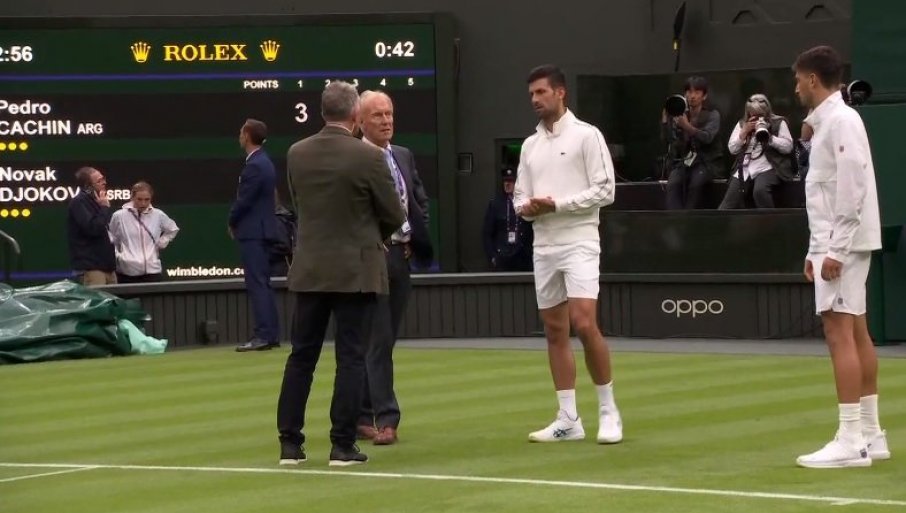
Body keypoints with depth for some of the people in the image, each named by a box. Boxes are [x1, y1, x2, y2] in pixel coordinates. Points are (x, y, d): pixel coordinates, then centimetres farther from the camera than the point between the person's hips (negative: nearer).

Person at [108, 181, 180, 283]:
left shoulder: (158, 215, 3)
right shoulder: (119, 216, -2)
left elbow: (172, 230, 23)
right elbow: (110, 238, 14)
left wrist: (161, 243, 11)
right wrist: (117, 255, 8)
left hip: (153, 270, 1)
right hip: (127, 272, -1)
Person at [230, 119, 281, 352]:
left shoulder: (254, 166, -17)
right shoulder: (264, 163, 14)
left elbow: (243, 201, -17)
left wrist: (232, 223, -1)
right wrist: (237, 221, 13)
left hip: (252, 231, -10)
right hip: (263, 230, 10)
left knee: (257, 284, -10)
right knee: (263, 284, 12)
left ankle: (263, 335, -12)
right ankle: (271, 333, 13)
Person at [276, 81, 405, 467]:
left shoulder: (296, 154, 0)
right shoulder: (368, 157, -13)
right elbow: (394, 216, -4)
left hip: (310, 269, 4)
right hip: (355, 270, -4)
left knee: (301, 356, 9)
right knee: (350, 358, 1)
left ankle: (290, 443, 9)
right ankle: (343, 445, 0)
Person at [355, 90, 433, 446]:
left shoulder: (404, 157, 14)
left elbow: (421, 202, 20)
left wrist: (416, 242, 7)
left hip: (401, 257, 7)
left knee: (384, 341, 10)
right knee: (378, 341, -8)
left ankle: (363, 415, 17)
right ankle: (385, 419, -7)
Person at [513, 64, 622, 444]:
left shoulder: (586, 135, -4)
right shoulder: (530, 145, 15)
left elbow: (605, 190, -10)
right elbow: (520, 196, 17)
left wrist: (558, 204, -16)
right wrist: (526, 207, -7)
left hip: (579, 242, -6)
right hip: (544, 245, 7)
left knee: (584, 324, -17)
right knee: (555, 331, 5)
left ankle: (608, 410, -5)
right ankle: (568, 420, 8)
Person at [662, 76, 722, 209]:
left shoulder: (712, 115, 0)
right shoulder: (679, 114, 9)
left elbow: (707, 137, -20)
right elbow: (668, 138, -4)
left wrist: (687, 127, -36)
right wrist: (665, 118, -21)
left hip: (705, 162, -3)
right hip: (682, 161, 3)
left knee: (695, 184, -33)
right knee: (673, 184, -28)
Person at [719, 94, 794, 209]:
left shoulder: (778, 123, 7)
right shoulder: (742, 124, 18)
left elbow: (788, 147, -3)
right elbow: (732, 149, 11)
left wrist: (768, 136, -12)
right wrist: (745, 131, -1)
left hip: (767, 168, -4)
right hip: (745, 169, 4)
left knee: (760, 190, -35)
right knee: (730, 202, -14)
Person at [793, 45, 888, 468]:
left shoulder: (841, 121, -13)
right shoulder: (826, 122, 17)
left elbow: (851, 190, -20)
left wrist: (835, 250, -22)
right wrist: (816, 250, 18)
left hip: (843, 245, -10)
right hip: (835, 244, 10)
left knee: (839, 332, -12)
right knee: (856, 333, 10)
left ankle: (850, 441, -15)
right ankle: (870, 434, 14)